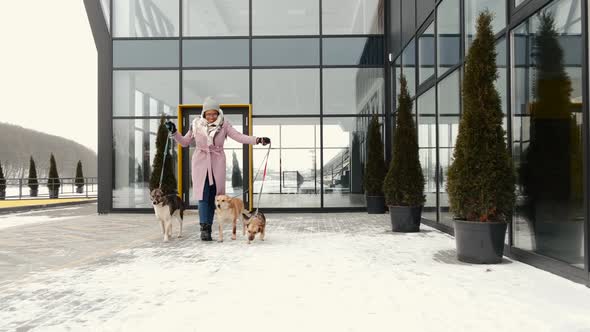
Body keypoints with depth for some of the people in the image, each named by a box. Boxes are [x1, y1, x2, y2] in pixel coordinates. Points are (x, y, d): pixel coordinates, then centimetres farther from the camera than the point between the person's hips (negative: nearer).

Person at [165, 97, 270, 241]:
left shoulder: (224, 125, -1)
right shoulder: (196, 125, 2)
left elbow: (240, 137, -9)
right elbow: (185, 142, 13)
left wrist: (258, 140, -22)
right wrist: (174, 132, -1)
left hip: (217, 164, 0)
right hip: (200, 163, 0)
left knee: (213, 196, 4)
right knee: (203, 196, -9)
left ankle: (207, 229, 14)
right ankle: (204, 228, -10)